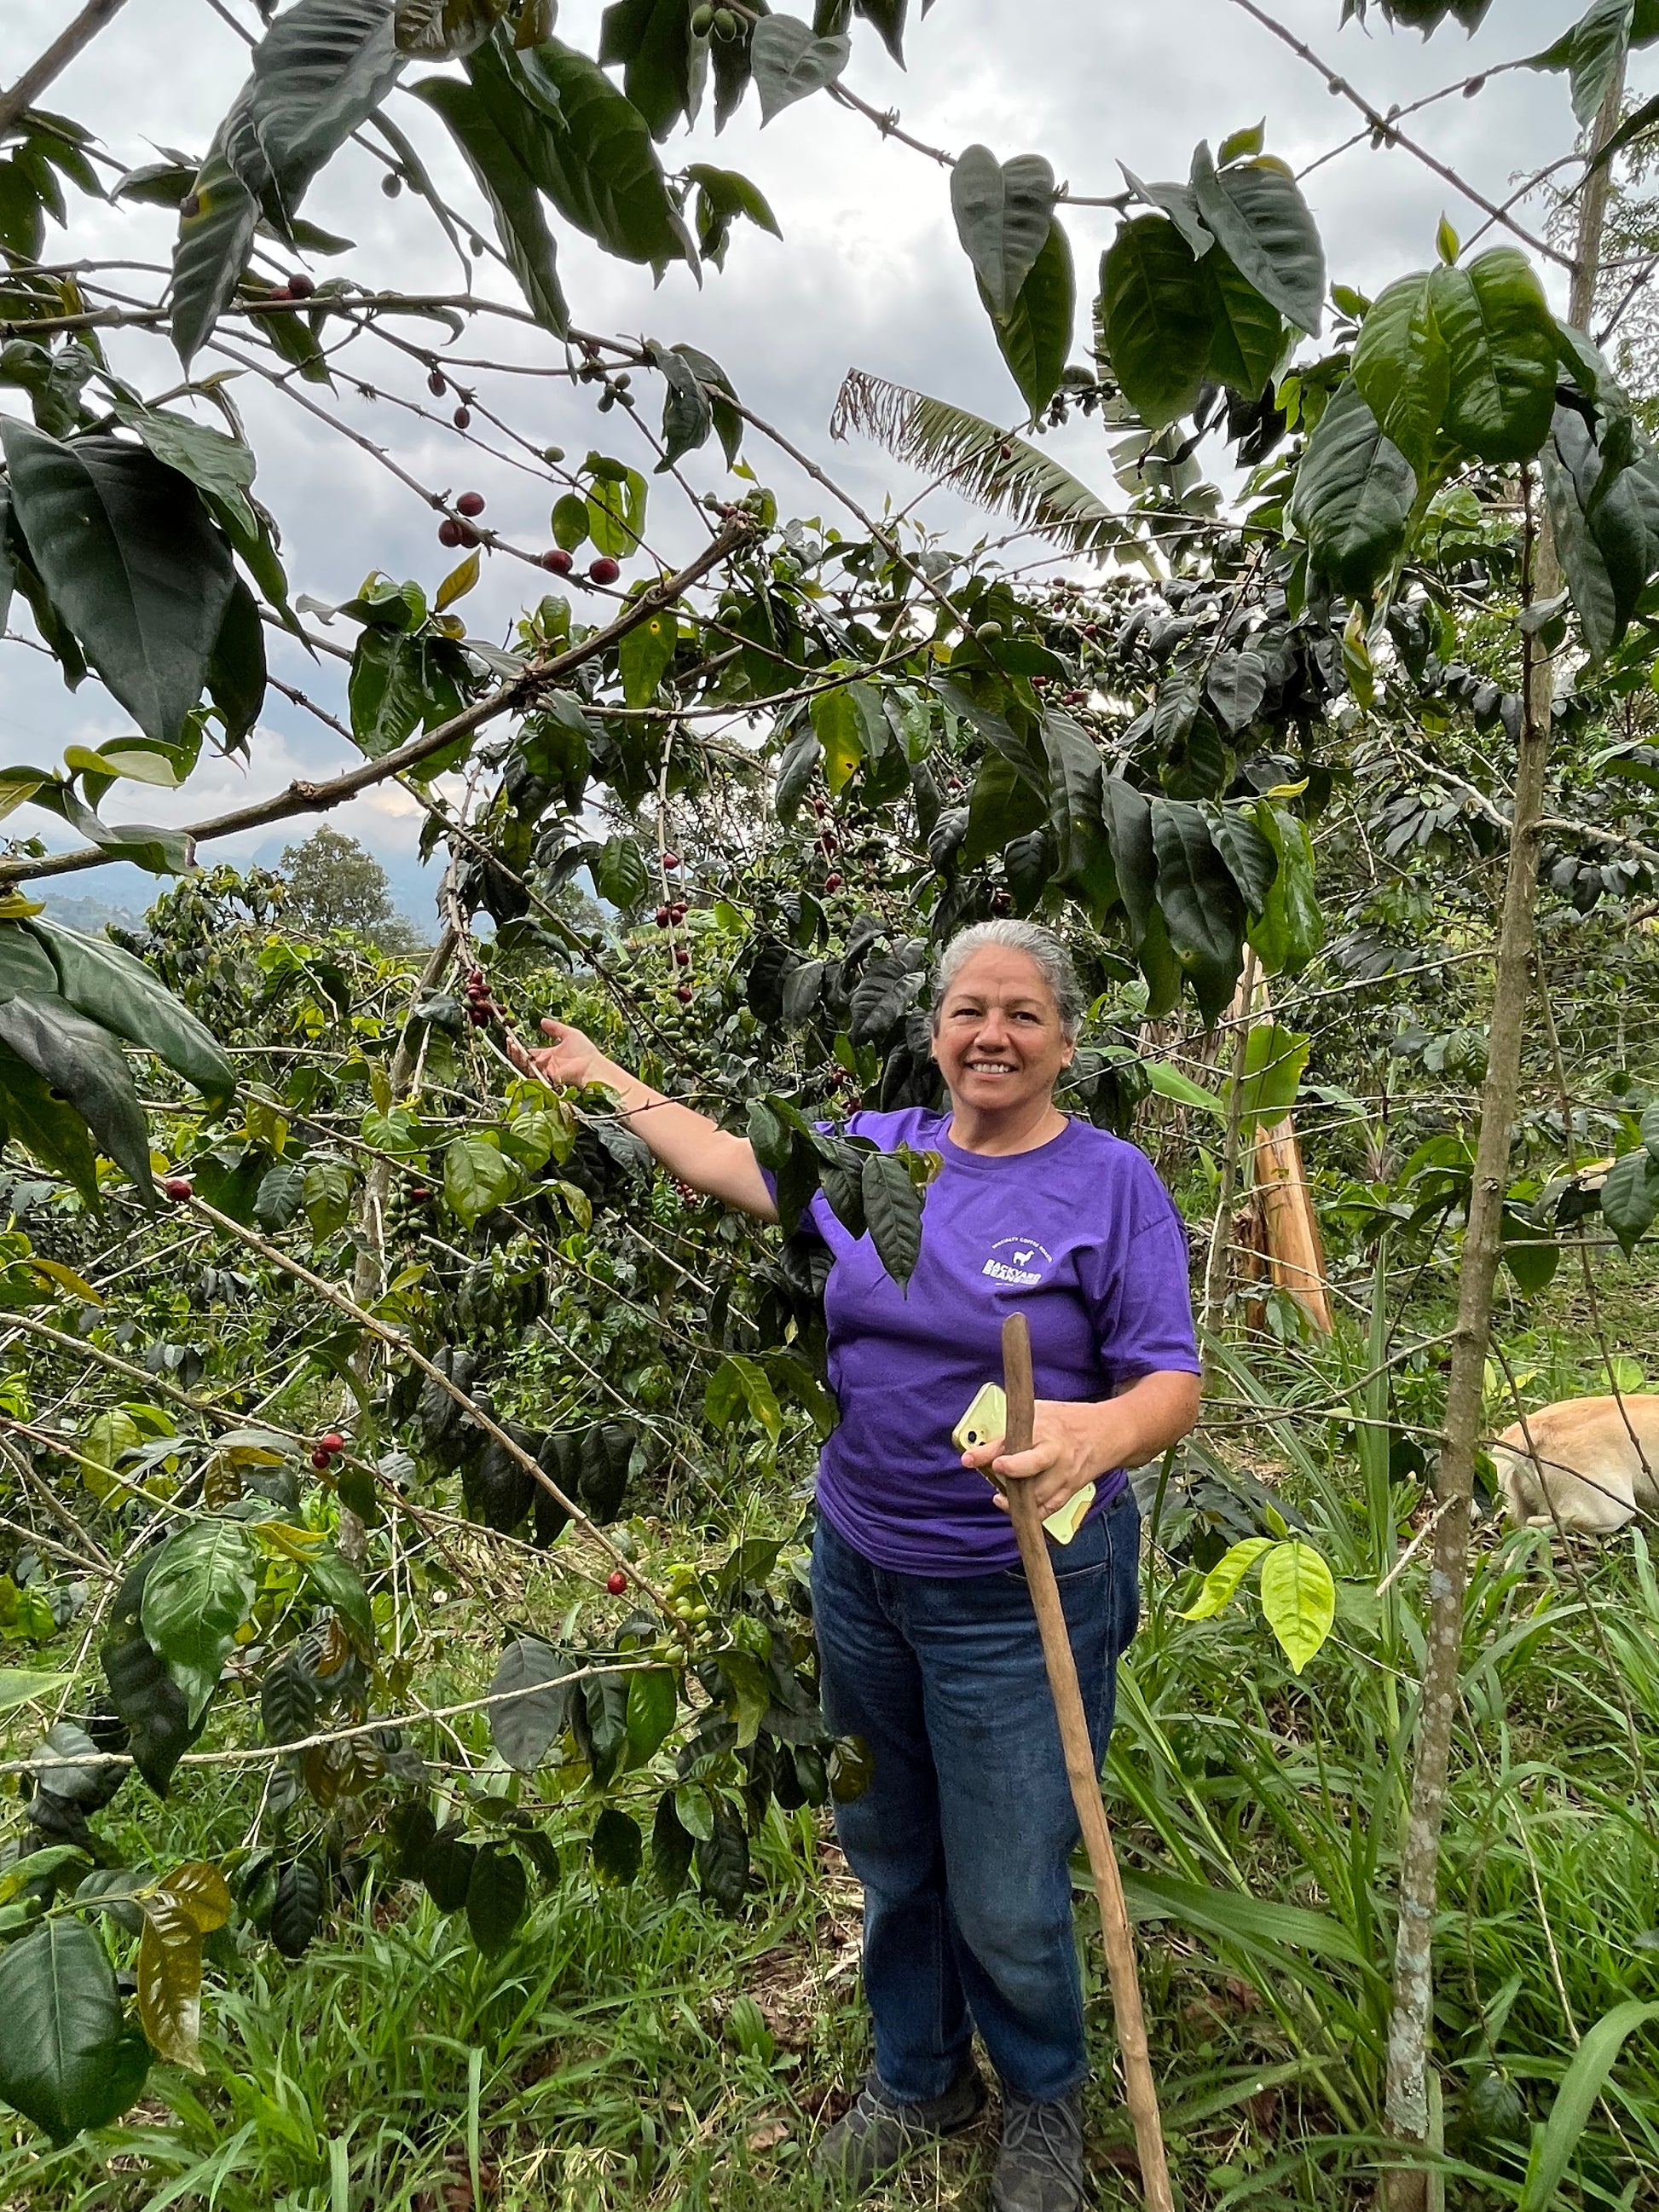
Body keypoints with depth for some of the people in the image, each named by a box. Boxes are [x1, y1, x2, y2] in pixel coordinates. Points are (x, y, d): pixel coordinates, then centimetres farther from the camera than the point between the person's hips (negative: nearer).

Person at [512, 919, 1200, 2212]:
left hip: (1022, 1596, -4)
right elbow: (724, 1161, 14)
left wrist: (1094, 1435, -34)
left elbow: (1173, 1383, -13)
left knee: (1005, 1897, 8)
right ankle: (917, 2078, 49)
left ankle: (1045, 2107, 40)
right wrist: (602, 1076, 21)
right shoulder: (874, 1151, 1)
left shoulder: (1110, 1181, -10)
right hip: (860, 1567, 5)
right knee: (888, 1855, 21)